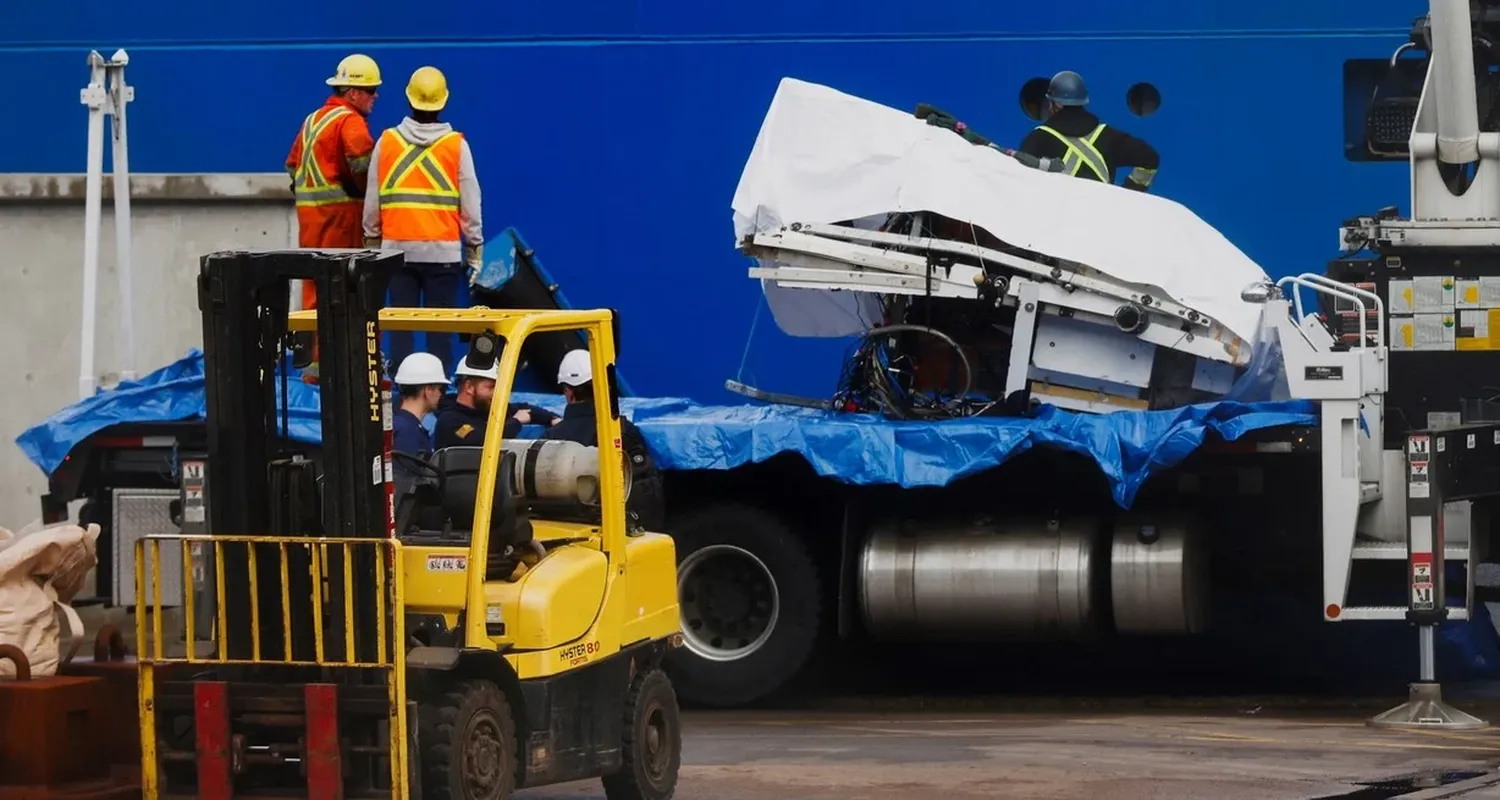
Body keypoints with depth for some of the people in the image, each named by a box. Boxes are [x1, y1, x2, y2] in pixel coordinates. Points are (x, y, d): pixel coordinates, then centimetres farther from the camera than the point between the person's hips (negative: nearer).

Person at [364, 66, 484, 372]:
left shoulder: (387, 142, 2)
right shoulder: (456, 146, -3)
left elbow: (372, 201, 6)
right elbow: (470, 204, 0)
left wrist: (372, 240, 18)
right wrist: (475, 249, 8)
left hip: (397, 248, 1)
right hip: (443, 250, -1)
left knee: (400, 325, 4)